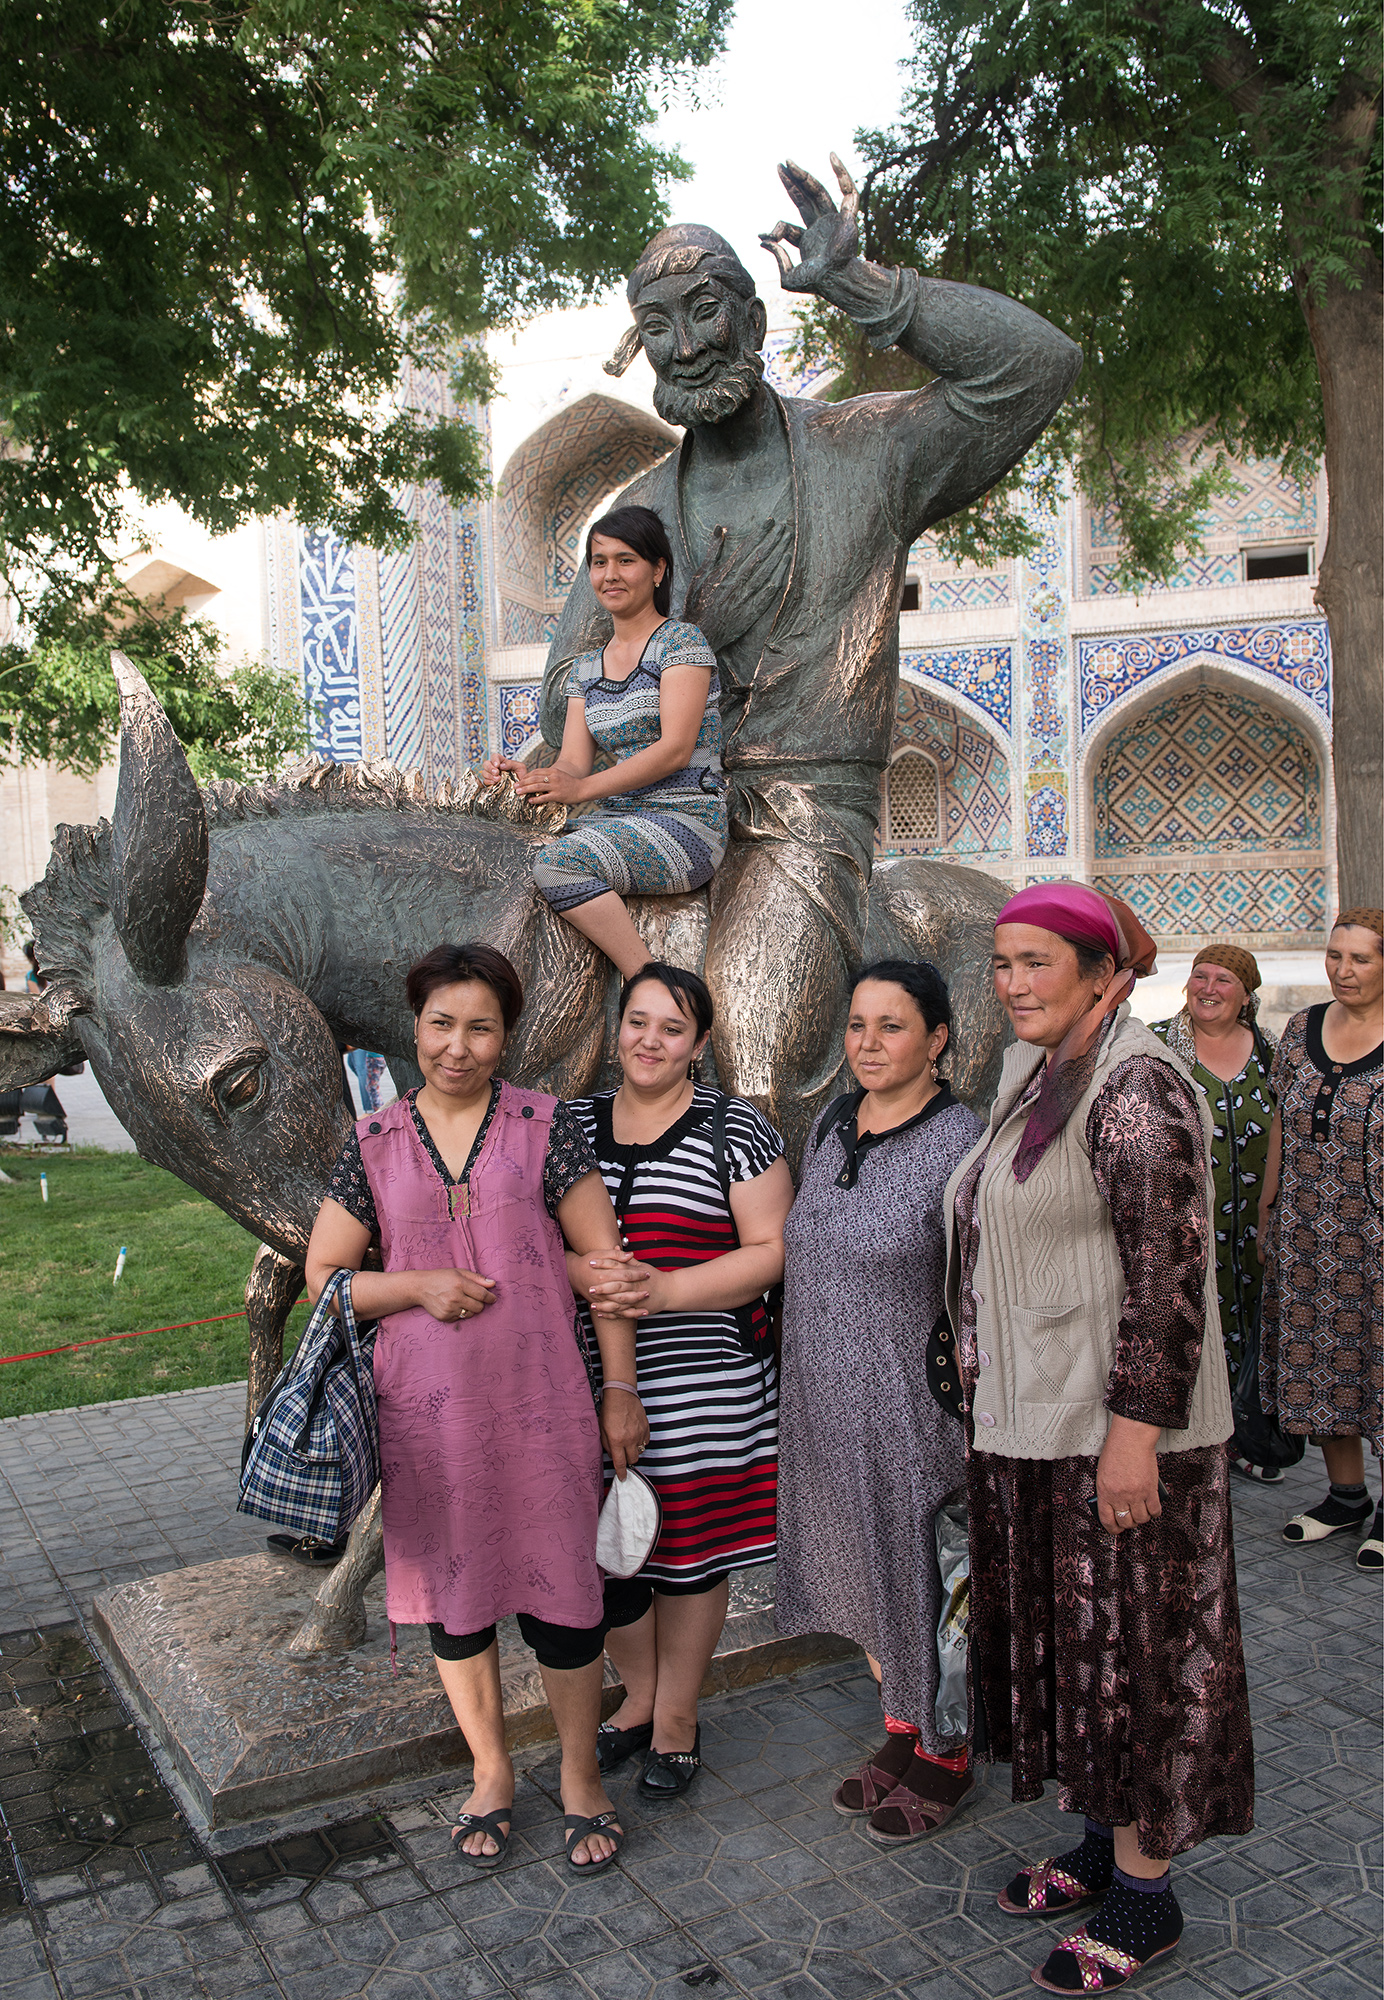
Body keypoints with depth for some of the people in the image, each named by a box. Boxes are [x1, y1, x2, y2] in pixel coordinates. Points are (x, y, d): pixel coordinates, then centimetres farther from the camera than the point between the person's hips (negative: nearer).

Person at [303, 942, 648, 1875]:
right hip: (428, 1407, 2)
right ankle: (491, 1771, 37)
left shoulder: (545, 1124, -3)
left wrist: (621, 1391, -2)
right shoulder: (376, 1143, 2)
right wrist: (418, 1287, -11)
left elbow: (604, 1260, -1)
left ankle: (582, 1779, 29)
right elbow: (323, 1276, 7)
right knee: (454, 1587, 14)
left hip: (542, 1402, -2)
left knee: (562, 1588, 5)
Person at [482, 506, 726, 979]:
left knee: (557, 861, -31)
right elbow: (574, 762, 9)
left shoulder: (681, 641, -1)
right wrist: (529, 778, -15)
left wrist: (583, 789, -22)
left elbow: (676, 748, -13)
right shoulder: (586, 669, 19)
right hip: (616, 821, 6)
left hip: (686, 822, -6)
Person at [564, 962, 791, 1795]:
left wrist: (665, 1291, -19)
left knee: (691, 1550, 8)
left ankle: (677, 1718, 31)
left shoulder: (736, 1130, -2)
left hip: (705, 1387, -3)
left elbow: (770, 1252, -7)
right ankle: (640, 1693, 35)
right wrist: (581, 1274, -15)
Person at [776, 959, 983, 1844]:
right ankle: (901, 1729, 41)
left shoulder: (960, 1146, -18)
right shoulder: (833, 1125, 3)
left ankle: (946, 1756, 32)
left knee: (925, 1580, 10)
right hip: (831, 1407, 7)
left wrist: (979, 1427, -17)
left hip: (915, 1411, -7)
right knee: (867, 1572, 20)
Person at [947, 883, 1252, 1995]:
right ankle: (1104, 1847, 37)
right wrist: (989, 1384, 19)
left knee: (1129, 1652, 6)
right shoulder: (1041, 1080, 10)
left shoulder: (1136, 1087, -18)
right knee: (1068, 1641, 19)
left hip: (1115, 1428, -9)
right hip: (1036, 1423, 9)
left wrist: (1135, 1427, -23)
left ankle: (1146, 1900, 23)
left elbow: (1166, 1274, -22)